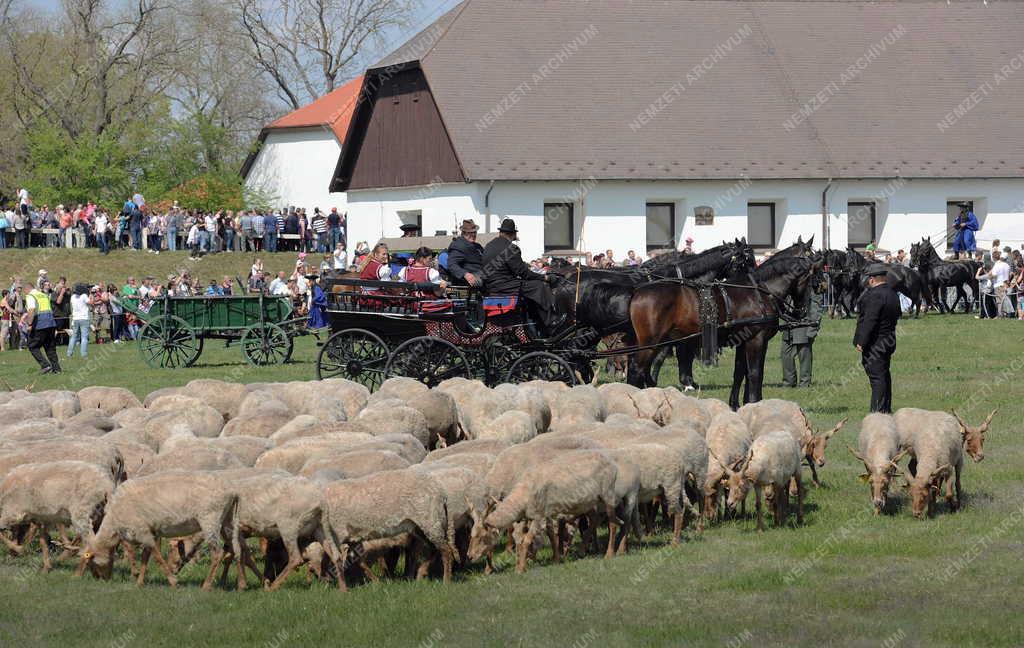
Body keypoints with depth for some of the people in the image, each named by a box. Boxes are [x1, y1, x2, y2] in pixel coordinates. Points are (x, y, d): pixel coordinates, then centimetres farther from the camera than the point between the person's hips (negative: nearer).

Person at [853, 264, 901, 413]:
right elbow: (896, 316, 19)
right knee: (884, 375, 18)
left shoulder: (875, 295, -19)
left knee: (877, 377, -9)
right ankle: (886, 409, 26)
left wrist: (861, 342, -20)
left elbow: (870, 321, -23)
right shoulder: (892, 294, 13)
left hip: (875, 344, -10)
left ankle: (878, 411, -11)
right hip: (889, 341, 10)